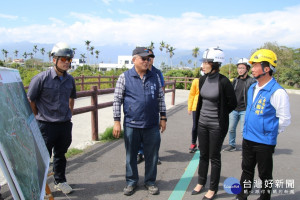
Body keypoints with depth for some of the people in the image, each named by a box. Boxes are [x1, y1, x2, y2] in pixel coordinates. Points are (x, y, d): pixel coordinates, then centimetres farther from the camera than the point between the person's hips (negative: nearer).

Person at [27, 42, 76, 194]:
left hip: (65, 124, 5)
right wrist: (38, 119, -1)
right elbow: (30, 101, -6)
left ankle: (60, 181, 36)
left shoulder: (70, 79, 4)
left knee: (61, 153, 19)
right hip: (46, 125, -5)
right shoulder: (41, 78, -13)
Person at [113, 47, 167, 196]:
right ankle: (131, 182, 32)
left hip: (152, 126, 2)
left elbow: (160, 98, 13)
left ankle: (150, 181, 31)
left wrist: (163, 118, 9)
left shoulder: (155, 77, 7)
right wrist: (116, 121, -5)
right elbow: (117, 100, -1)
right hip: (131, 125, -2)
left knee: (152, 155, 11)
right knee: (131, 156, 12)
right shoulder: (124, 77, -2)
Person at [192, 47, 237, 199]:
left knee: (214, 157, 8)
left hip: (217, 125, -6)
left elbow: (232, 103, -8)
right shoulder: (203, 79, 1)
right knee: (203, 154, 18)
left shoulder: (223, 82, -18)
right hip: (202, 123, 6)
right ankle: (201, 183, 36)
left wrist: (220, 115, -1)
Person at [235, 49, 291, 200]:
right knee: (246, 170, 20)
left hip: (264, 142, -7)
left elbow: (284, 119, -13)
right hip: (247, 138, 7)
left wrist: (270, 132, -3)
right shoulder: (252, 88, 7)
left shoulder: (277, 92, -18)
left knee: (265, 175, 12)